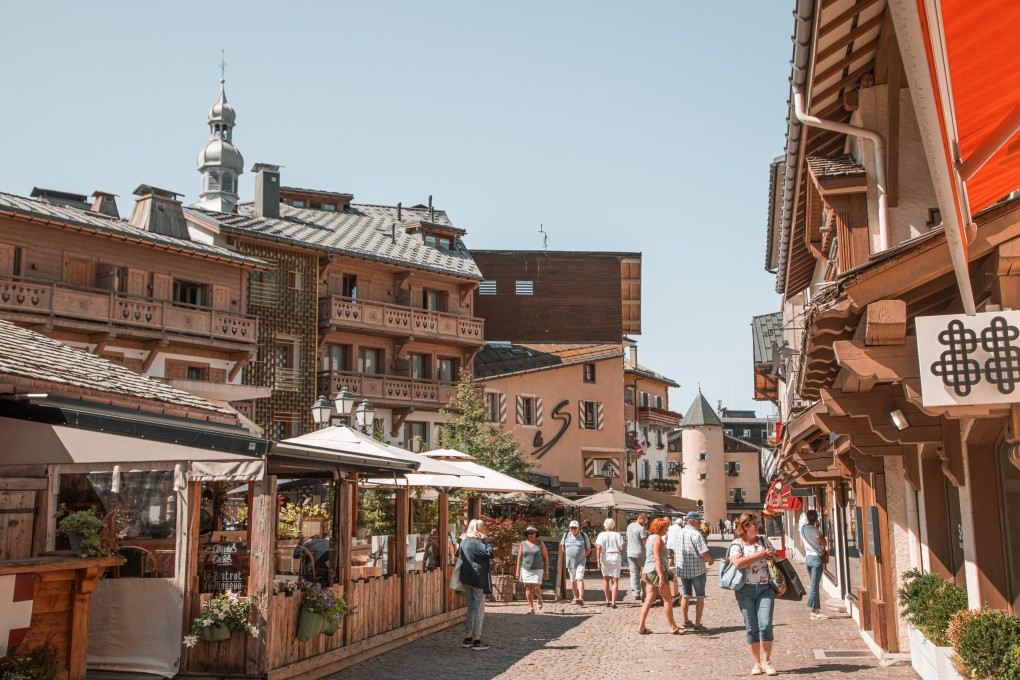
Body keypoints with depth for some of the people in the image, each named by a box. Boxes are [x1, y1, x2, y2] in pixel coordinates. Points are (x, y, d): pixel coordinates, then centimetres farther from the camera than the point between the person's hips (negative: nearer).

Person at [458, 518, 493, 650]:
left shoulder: (464, 542, 9)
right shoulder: (476, 543, -17)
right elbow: (490, 553, -20)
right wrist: (486, 539, -12)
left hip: (467, 580, 8)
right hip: (478, 579, -8)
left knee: (471, 607, 16)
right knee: (479, 609, -1)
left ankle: (467, 638, 17)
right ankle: (477, 640, 0)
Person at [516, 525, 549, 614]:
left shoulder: (540, 544, 0)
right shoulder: (523, 544, 5)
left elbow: (546, 557, 3)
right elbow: (519, 558, 8)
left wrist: (546, 571, -1)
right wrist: (518, 571, 4)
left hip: (537, 569, -2)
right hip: (526, 569, 2)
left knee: (536, 588, -9)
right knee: (528, 588, -1)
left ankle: (539, 598, 24)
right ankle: (531, 608, 6)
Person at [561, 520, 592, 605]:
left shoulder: (584, 536, -3)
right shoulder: (566, 535, 2)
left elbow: (589, 548, 8)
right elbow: (562, 546, 16)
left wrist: (583, 556, 3)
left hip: (580, 562, -3)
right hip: (570, 562, 3)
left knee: (579, 579, -16)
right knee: (572, 581, 9)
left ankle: (581, 598, -23)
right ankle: (575, 598, 22)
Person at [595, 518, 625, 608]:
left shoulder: (601, 535, -1)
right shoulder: (617, 535, 1)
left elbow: (598, 548, -11)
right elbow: (622, 548, -5)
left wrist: (598, 560, -11)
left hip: (605, 558, 0)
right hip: (616, 557, 0)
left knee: (606, 579, 19)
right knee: (615, 581, 5)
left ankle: (607, 600, 20)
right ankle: (613, 602, -3)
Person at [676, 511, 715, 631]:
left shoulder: (680, 533, 5)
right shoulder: (696, 534, -18)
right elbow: (704, 553, -22)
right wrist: (711, 560, -2)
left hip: (682, 569, 6)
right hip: (697, 570, -6)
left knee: (685, 596, 16)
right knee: (700, 597, 5)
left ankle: (685, 621, 21)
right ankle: (697, 624, 5)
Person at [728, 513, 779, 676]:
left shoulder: (763, 541, 10)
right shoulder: (737, 544, -1)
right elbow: (738, 563, -18)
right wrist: (760, 554, -16)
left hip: (765, 588, 2)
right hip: (745, 590, -2)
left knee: (765, 625, -8)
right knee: (751, 627, 4)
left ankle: (766, 661, 5)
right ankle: (756, 663, 15)